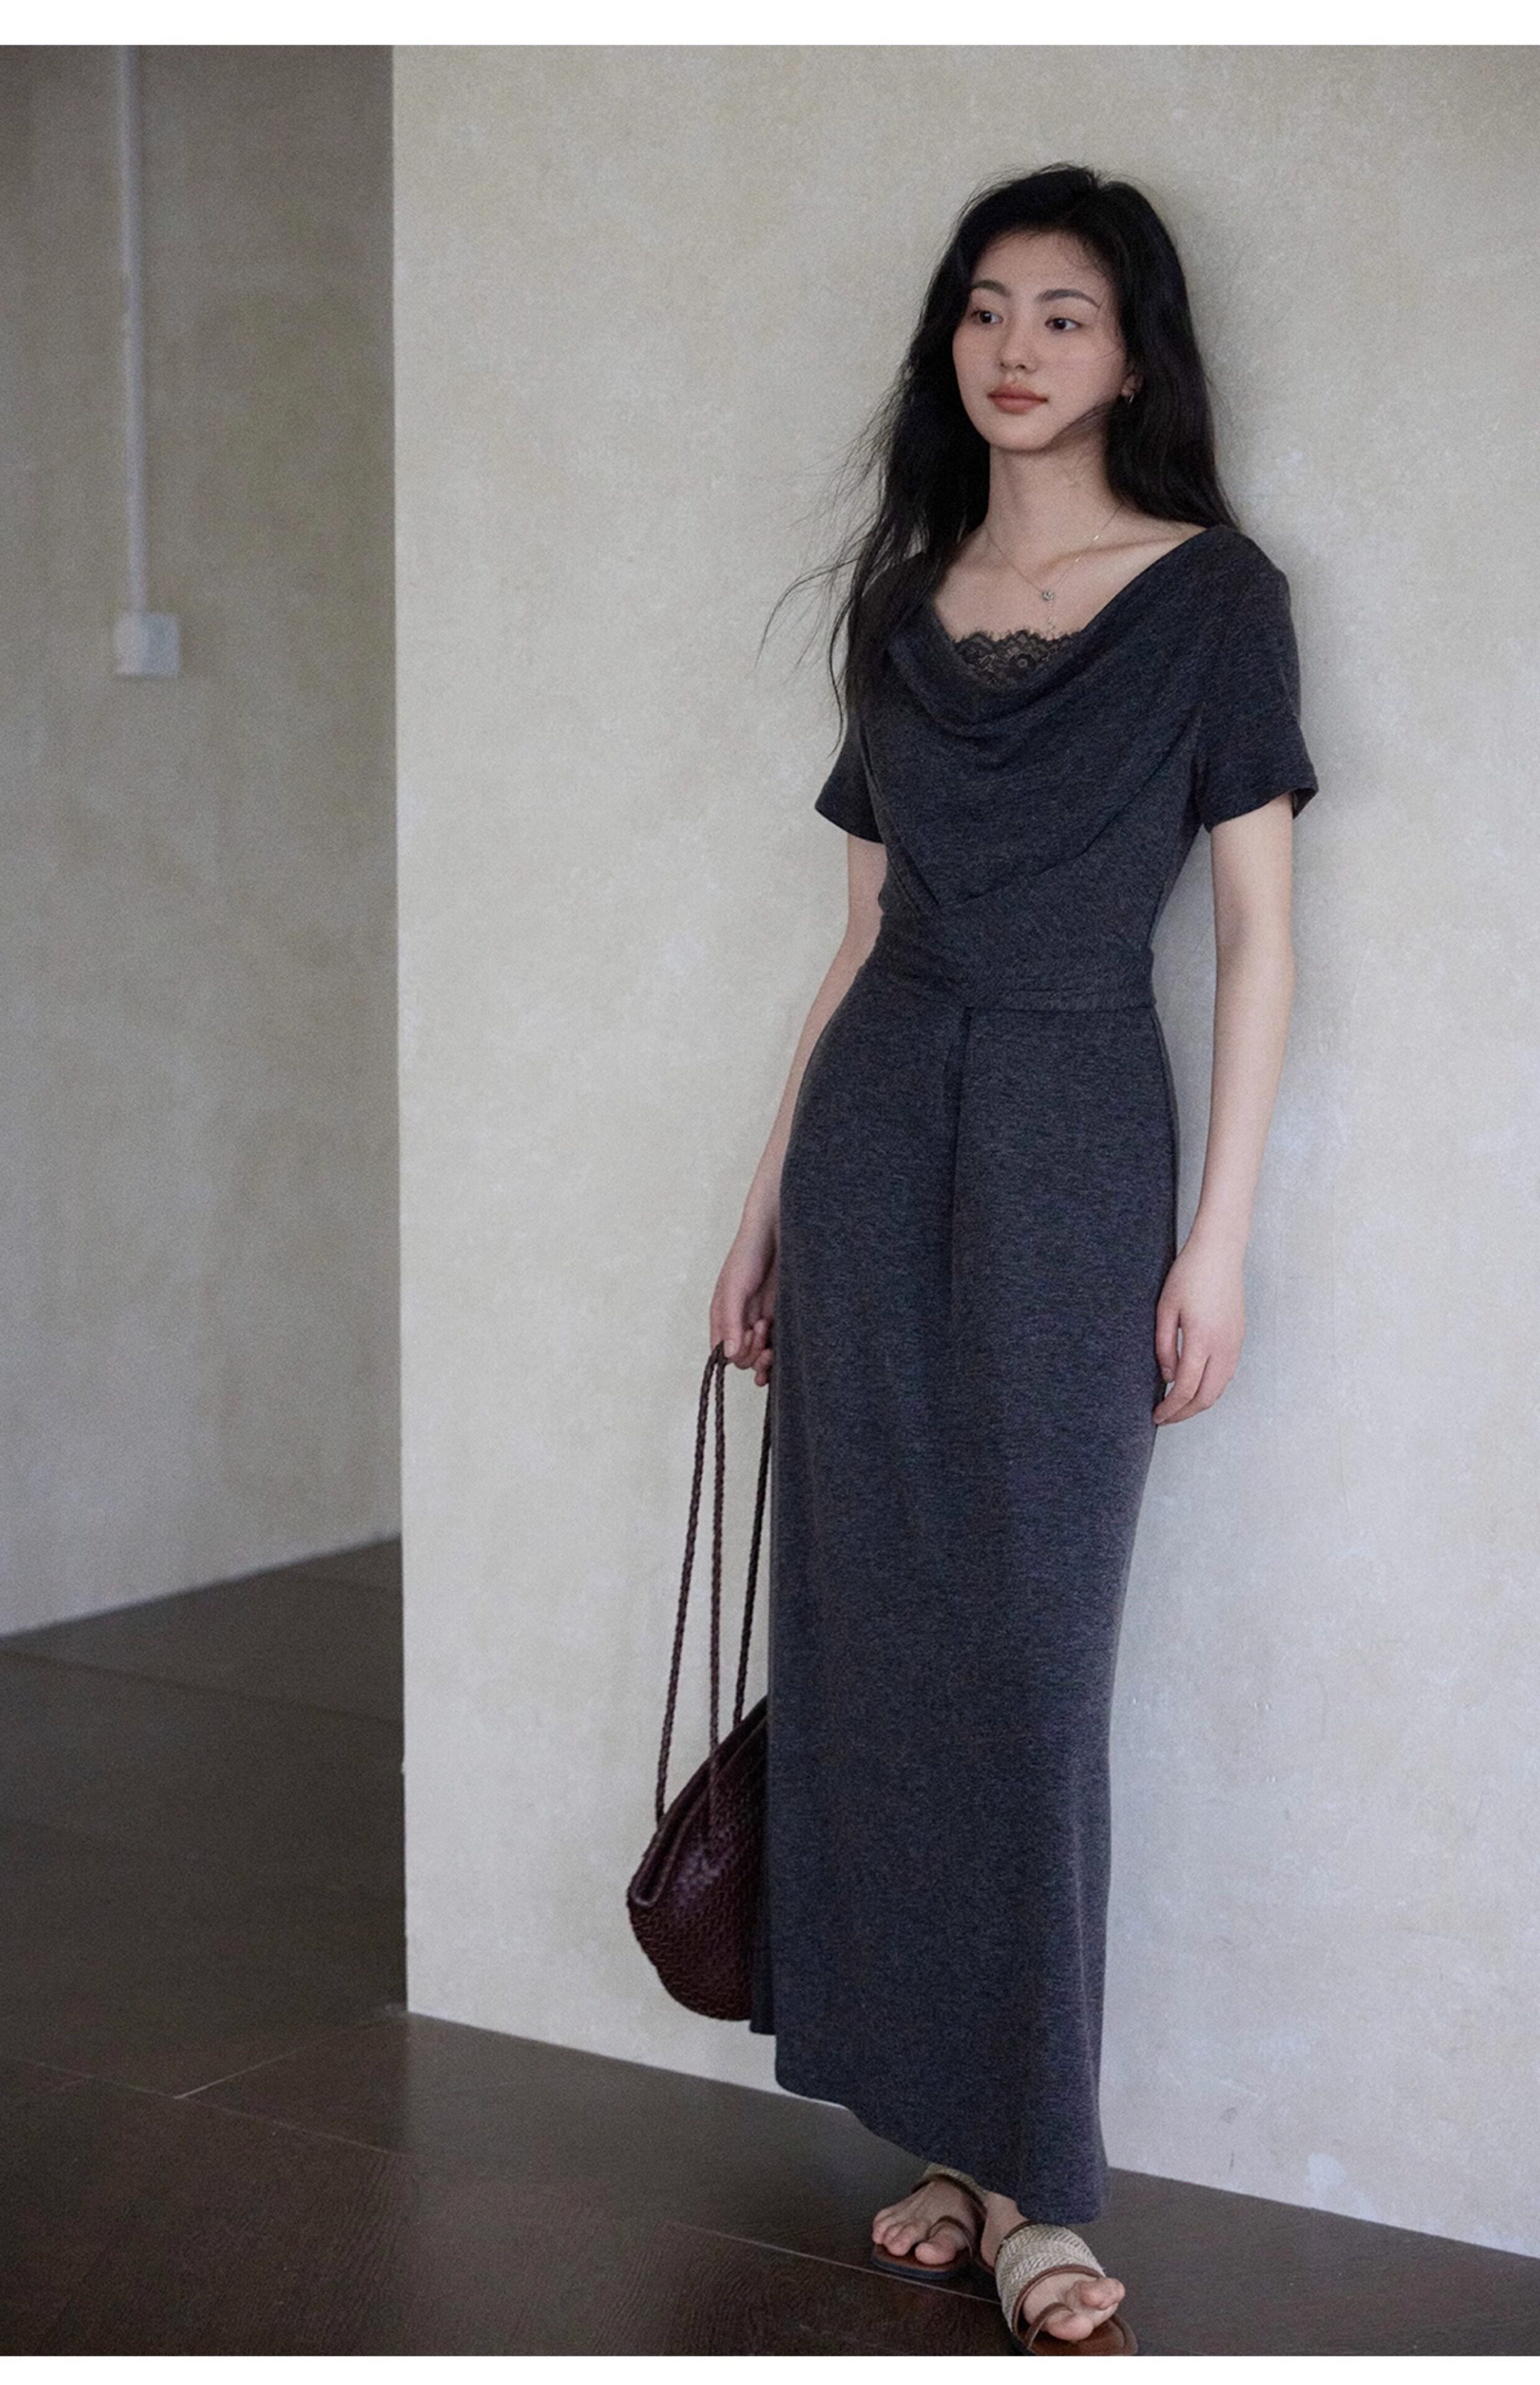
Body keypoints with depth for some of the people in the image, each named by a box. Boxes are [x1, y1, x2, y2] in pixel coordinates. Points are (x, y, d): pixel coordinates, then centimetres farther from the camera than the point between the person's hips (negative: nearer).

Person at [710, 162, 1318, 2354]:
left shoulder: (1211, 597, -1)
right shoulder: (904, 606, 12)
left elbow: (1257, 935, -3)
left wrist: (1221, 1233, -9)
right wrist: (770, 1200, 14)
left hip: (1075, 1138, -5)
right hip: (877, 1126, 5)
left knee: (1031, 1658, -4)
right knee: (875, 1641, 4)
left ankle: (1039, 2186, 6)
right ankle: (943, 2125, 16)